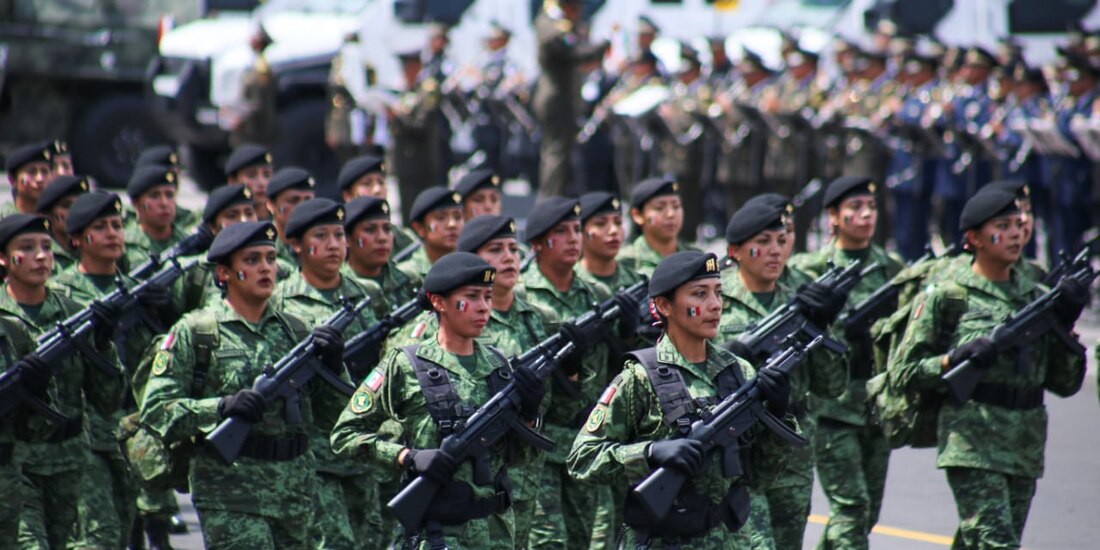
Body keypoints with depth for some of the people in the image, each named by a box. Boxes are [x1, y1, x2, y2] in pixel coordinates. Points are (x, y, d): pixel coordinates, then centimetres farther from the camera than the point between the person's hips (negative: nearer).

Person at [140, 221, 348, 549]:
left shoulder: (295, 331, 12)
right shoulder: (194, 333, -2)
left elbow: (329, 416, 14)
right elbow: (155, 409, -7)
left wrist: (332, 368, -4)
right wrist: (221, 408, -20)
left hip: (295, 495, 5)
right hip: (230, 494, -5)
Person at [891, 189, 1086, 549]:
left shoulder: (1035, 297, 12)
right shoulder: (946, 296, -2)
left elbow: (1065, 383, 12)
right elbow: (904, 372, -3)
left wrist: (1064, 327, -2)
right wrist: (956, 359, -17)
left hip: (1025, 450, 6)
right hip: (971, 444, -5)